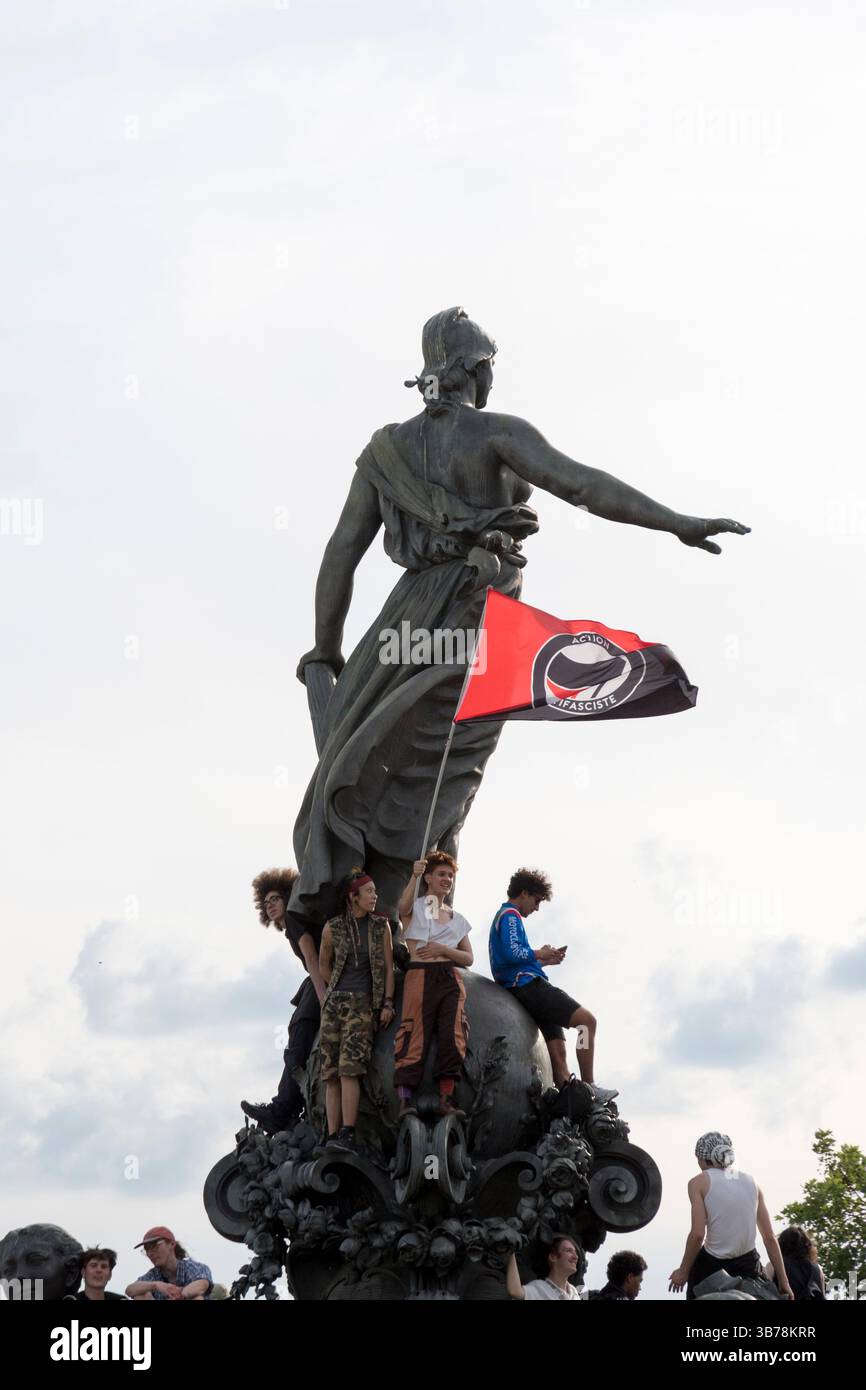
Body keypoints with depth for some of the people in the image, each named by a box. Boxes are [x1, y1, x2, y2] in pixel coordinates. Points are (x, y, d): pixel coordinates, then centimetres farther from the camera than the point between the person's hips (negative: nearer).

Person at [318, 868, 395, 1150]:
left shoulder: (381, 926, 6)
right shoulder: (333, 927, 5)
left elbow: (388, 967, 6)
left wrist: (388, 1004, -2)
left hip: (363, 1003, -2)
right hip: (334, 1000, 2)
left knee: (349, 1069, -18)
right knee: (331, 1074, -4)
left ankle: (347, 1136, -23)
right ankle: (332, 1137, -5)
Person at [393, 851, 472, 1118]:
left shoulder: (457, 919, 23)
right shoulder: (415, 907, 11)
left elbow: (468, 958, 16)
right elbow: (402, 908, -16)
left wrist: (442, 949, -2)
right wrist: (414, 877, -29)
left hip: (451, 979, 4)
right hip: (421, 976, -4)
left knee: (453, 1038, -10)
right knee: (415, 1038, -14)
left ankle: (446, 1099, -6)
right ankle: (405, 1099, -15)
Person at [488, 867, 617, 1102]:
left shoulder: (504, 916, 29)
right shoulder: (510, 915, -2)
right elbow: (512, 952, -18)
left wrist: (544, 960, 17)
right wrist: (540, 954, -4)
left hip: (523, 988, 11)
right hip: (529, 985, -11)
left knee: (558, 1049, 1)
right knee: (587, 1020, -18)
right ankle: (588, 1087, -22)